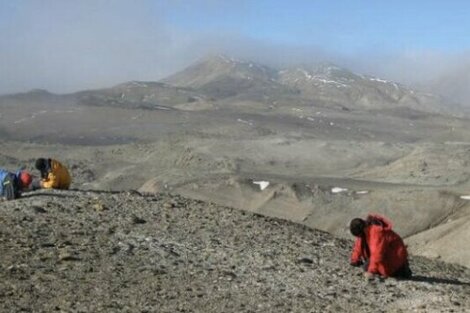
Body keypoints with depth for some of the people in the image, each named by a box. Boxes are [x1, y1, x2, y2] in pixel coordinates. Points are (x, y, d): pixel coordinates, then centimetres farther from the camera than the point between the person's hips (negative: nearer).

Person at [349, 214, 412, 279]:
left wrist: (371, 271, -37)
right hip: (386, 253, 9)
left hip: (395, 255, -9)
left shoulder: (376, 231, -32)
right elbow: (359, 245, 7)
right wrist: (354, 261, 8)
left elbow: (377, 252, -36)